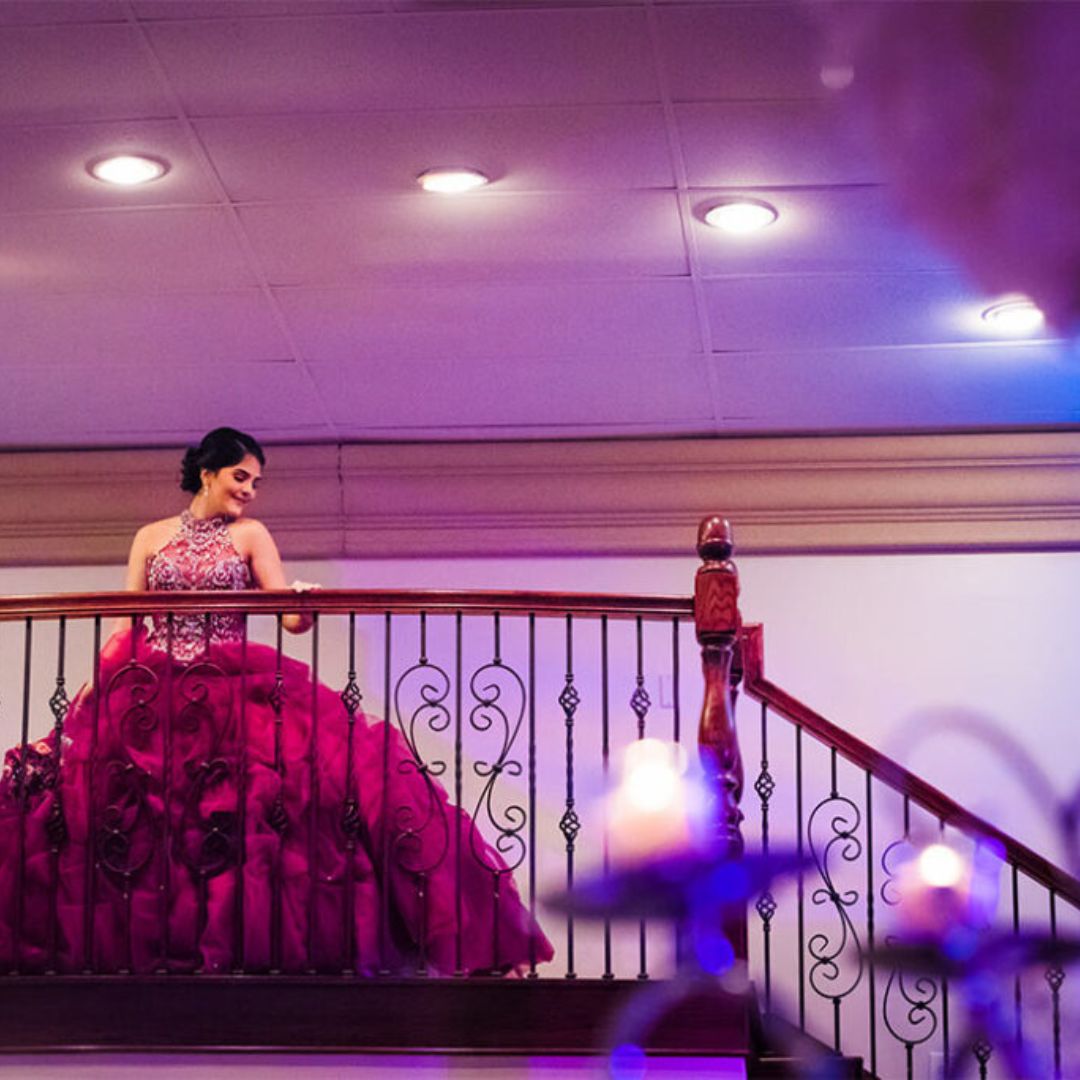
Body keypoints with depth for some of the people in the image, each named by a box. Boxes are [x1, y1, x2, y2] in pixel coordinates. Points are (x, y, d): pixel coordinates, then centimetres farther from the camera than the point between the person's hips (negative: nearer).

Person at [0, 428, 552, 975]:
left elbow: (292, 618, 1)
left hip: (234, 691, -1)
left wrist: (307, 601, -21)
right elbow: (124, 626, 12)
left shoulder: (250, 535, 11)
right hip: (149, 692, 1)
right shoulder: (151, 538, 14)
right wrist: (94, 682, -1)